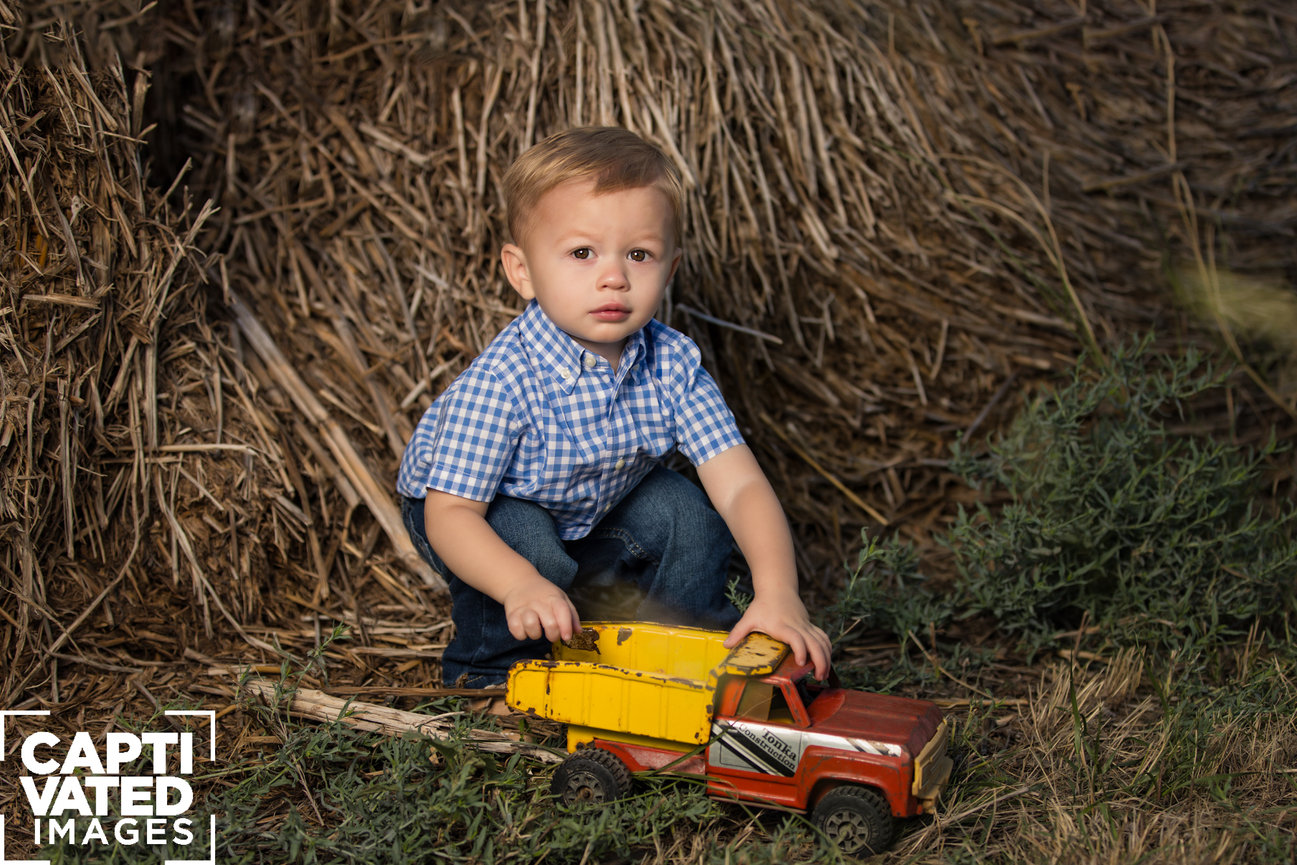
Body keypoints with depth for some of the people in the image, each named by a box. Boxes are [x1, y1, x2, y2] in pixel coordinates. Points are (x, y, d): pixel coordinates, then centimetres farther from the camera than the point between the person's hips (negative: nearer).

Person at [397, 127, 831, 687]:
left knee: (687, 516, -13)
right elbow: (450, 514, -36)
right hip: (482, 512, -4)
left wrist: (776, 592, -42)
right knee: (528, 544, -32)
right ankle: (490, 669, -3)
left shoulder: (673, 365, -24)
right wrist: (520, 586, -54)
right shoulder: (498, 383, -37)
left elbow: (740, 486, -28)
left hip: (590, 507, 4)